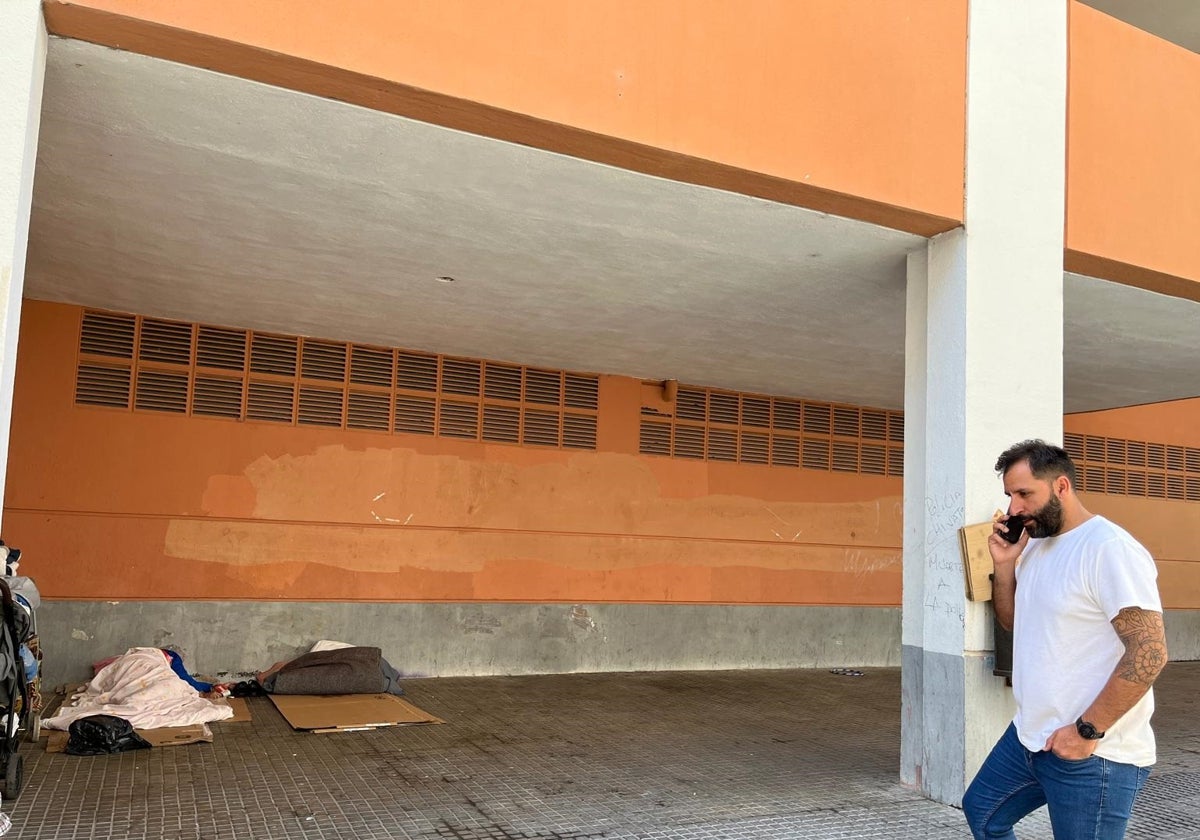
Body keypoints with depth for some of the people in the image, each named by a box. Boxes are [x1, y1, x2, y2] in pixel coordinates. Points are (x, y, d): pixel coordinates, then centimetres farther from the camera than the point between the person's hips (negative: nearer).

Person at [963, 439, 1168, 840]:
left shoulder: (1109, 548, -20)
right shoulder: (1033, 546, 8)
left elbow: (1149, 652, -24)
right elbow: (1013, 622, 17)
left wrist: (1087, 730, -22)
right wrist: (1004, 565, 0)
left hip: (1094, 755, -9)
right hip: (1029, 737, 9)